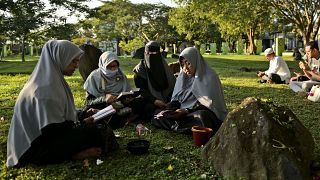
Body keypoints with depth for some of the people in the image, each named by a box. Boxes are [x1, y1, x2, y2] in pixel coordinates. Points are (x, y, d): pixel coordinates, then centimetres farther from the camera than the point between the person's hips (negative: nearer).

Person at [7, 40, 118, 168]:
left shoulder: (54, 79, 6)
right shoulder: (46, 87, -24)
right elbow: (53, 130, -23)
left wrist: (84, 114, 6)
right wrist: (83, 124, -11)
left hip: (47, 135, 10)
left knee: (100, 127, 8)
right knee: (96, 133, -16)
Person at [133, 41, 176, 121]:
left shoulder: (163, 65, 10)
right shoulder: (140, 69, 0)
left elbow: (172, 83, 6)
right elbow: (141, 90, -7)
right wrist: (155, 101, -21)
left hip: (166, 102, 3)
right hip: (151, 103, -3)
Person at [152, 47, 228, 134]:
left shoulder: (209, 77, -8)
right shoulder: (182, 77, 10)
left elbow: (208, 102, -15)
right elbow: (175, 99, 10)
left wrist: (186, 111, -23)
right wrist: (168, 110, -10)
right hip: (183, 112, 6)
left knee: (200, 116, -41)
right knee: (157, 118, -13)